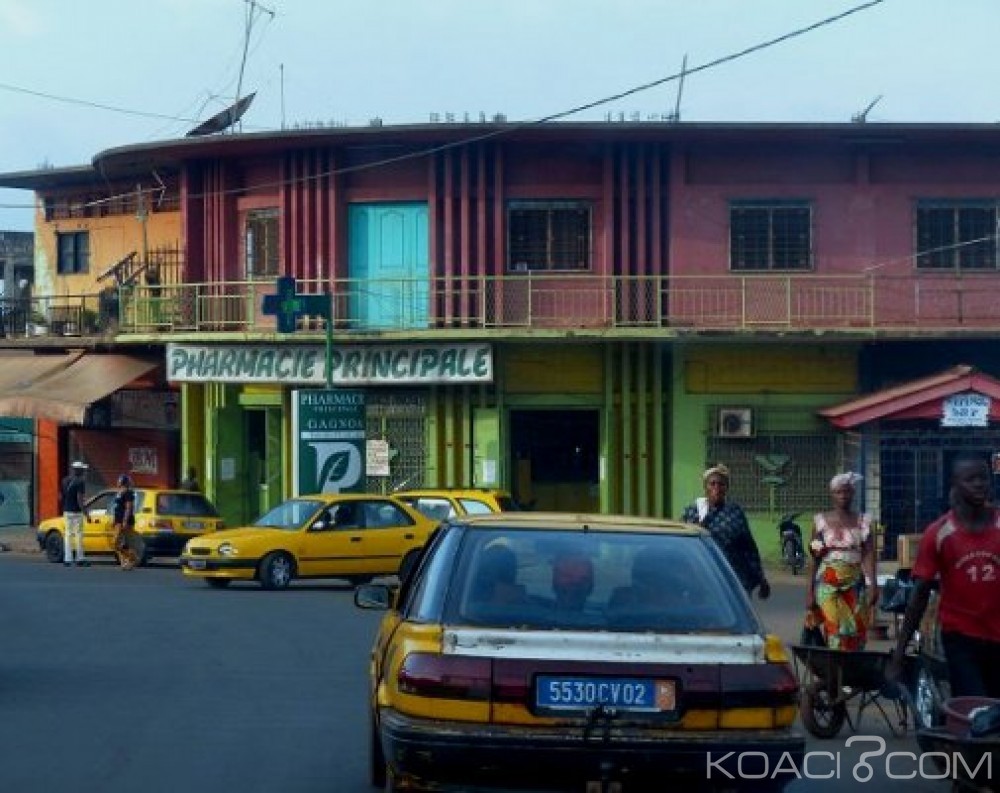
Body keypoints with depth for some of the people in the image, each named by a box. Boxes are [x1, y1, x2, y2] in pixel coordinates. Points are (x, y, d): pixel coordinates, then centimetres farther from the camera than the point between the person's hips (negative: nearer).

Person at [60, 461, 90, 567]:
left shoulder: (65, 481, 9)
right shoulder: (80, 482, -14)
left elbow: (61, 496, 12)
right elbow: (79, 499, -20)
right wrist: (85, 512, -16)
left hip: (66, 511, 7)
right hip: (76, 511, -7)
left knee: (68, 534, 9)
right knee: (79, 534, 0)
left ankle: (67, 559, 6)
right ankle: (80, 558, 2)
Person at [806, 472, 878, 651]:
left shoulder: (863, 521, 6)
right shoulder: (821, 520, 6)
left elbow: (868, 556, -3)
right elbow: (814, 560, 5)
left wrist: (873, 585, -16)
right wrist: (810, 591, 0)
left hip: (855, 584, 1)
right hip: (828, 584, -1)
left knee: (855, 633, -1)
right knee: (834, 630, -10)